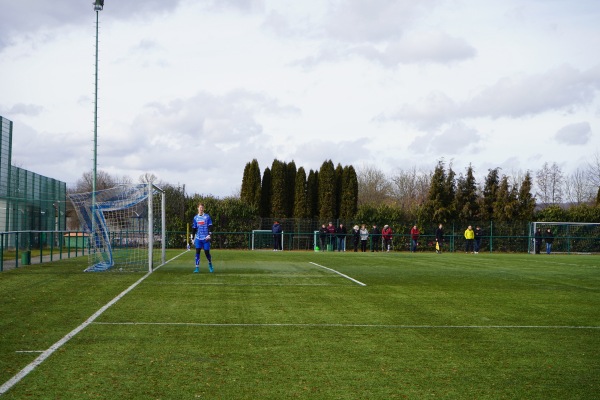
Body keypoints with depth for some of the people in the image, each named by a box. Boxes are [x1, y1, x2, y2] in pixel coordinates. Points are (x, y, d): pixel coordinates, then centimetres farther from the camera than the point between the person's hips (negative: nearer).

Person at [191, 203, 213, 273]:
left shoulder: (207, 217, 1)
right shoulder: (195, 218, 10)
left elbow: (210, 227, -1)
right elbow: (193, 228, 14)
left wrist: (209, 235, -12)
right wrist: (192, 238, 12)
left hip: (206, 238, -2)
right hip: (198, 238, 2)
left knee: (207, 252, -1)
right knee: (197, 252, -6)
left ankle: (210, 264, 24)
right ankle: (197, 268, -4)